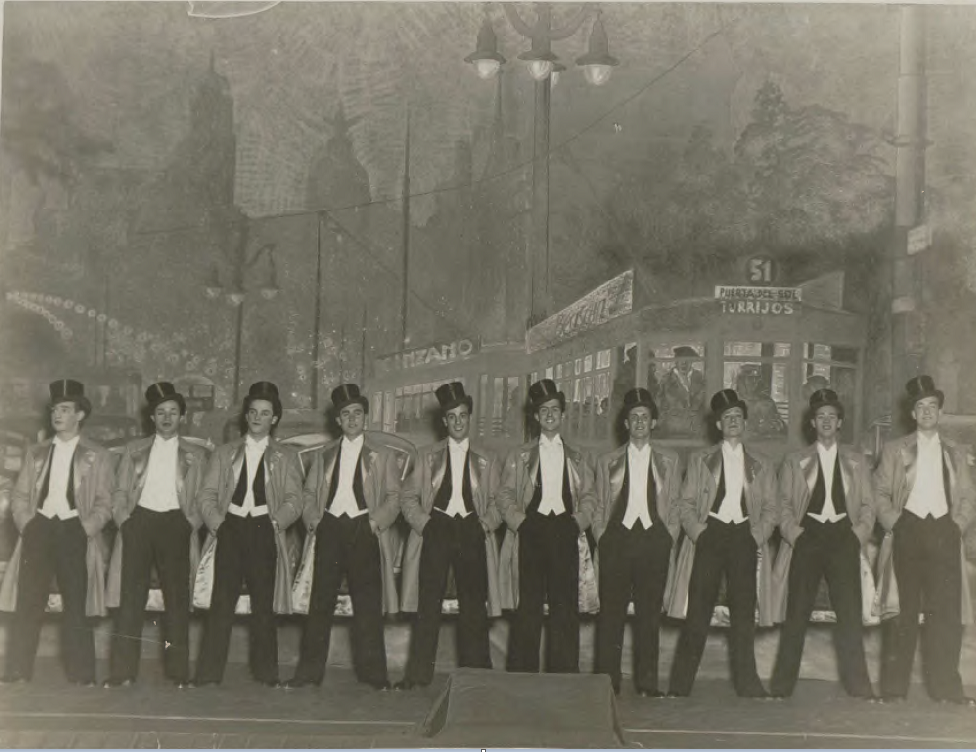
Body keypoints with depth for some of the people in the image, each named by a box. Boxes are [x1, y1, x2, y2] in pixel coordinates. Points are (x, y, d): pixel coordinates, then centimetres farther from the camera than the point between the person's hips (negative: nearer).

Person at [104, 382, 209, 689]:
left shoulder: (195, 454, 12)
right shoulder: (134, 449, 15)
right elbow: (120, 491, 13)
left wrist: (190, 524, -5)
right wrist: (124, 519, -1)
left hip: (175, 524, -1)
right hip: (139, 521, 1)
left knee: (177, 597, -3)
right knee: (131, 597, -3)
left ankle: (178, 671, 2)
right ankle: (122, 671, -2)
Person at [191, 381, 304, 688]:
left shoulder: (286, 457, 13)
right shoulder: (224, 453, 18)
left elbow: (293, 501, 5)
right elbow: (207, 496, 11)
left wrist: (275, 521, -10)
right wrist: (217, 522, -4)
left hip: (264, 532, -1)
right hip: (230, 529, 1)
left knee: (263, 606, -1)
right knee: (221, 603, -5)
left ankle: (266, 674, 6)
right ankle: (208, 674, -3)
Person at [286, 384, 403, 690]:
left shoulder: (381, 455, 9)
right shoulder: (325, 454, 17)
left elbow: (394, 496, 5)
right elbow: (310, 491, 16)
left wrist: (378, 521, -9)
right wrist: (312, 518, 0)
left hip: (363, 531, -2)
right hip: (329, 529, 2)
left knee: (367, 604, -3)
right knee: (320, 602, 1)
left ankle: (372, 672, 4)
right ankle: (309, 671, 6)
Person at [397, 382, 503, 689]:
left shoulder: (486, 461, 13)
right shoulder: (428, 456, 13)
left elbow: (496, 500, 11)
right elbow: (409, 498, 11)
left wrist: (487, 522, -7)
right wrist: (423, 522, -5)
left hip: (471, 532, 0)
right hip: (436, 530, 0)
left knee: (473, 605, 0)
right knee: (428, 604, -3)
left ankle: (475, 673, 8)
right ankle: (419, 673, 2)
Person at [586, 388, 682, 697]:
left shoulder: (669, 461, 14)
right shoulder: (607, 461, 13)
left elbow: (675, 506, 13)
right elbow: (598, 505, 13)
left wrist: (669, 540, 3)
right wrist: (601, 539, 2)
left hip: (653, 539, 0)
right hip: (617, 539, 0)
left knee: (650, 611, -1)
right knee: (611, 612, -3)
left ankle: (647, 682, 5)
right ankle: (607, 681, 1)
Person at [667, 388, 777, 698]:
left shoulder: (761, 465, 16)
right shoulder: (700, 460, 12)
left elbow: (770, 508, 12)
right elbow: (686, 503, 8)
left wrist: (759, 534, -4)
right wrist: (698, 531, -7)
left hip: (744, 537, 1)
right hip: (710, 534, -1)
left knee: (744, 611, -1)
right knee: (698, 609, -6)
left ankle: (747, 683, 7)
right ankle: (681, 683, -3)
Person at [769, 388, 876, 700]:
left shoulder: (856, 461, 16)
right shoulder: (795, 461, 14)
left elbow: (868, 504, 13)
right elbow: (783, 504, 9)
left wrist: (859, 534, -2)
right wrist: (794, 532, -6)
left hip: (843, 537, 1)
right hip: (807, 537, -1)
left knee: (850, 613, -4)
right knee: (797, 613, -4)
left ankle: (858, 685, 1)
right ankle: (782, 685, 0)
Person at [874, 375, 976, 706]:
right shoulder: (895, 450, 11)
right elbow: (880, 492, 6)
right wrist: (893, 522, -6)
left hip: (944, 533, 2)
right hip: (908, 530, -2)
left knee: (946, 611, -3)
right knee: (902, 611, -2)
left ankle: (945, 687, 2)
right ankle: (893, 688, 2)